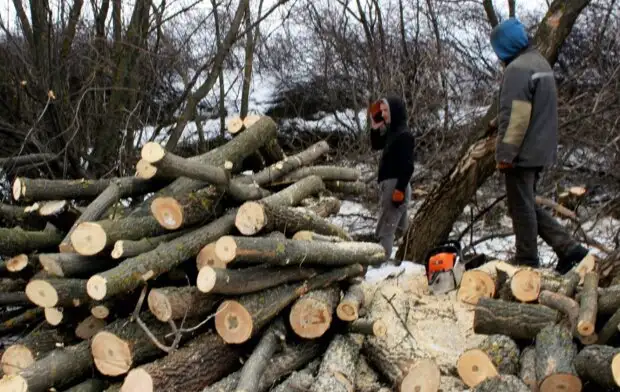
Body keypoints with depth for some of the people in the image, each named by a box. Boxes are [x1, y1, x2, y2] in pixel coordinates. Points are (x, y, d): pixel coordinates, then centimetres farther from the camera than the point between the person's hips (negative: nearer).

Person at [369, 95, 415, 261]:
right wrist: (375, 128, 11)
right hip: (389, 184, 10)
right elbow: (376, 146, 27)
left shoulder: (404, 134, -15)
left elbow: (408, 166, -21)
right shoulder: (392, 131, 13)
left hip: (396, 186, -10)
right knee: (398, 228, 14)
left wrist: (400, 189, -26)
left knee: (384, 231, -12)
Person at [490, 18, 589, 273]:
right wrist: (497, 123, 25)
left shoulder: (517, 69, -16)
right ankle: (568, 247, 12)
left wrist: (505, 153, -21)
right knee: (528, 206, 16)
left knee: (521, 207, 1)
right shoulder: (541, 63, 15)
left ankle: (526, 263, 10)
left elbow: (515, 116, -22)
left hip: (522, 153, -10)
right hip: (541, 151, 10)